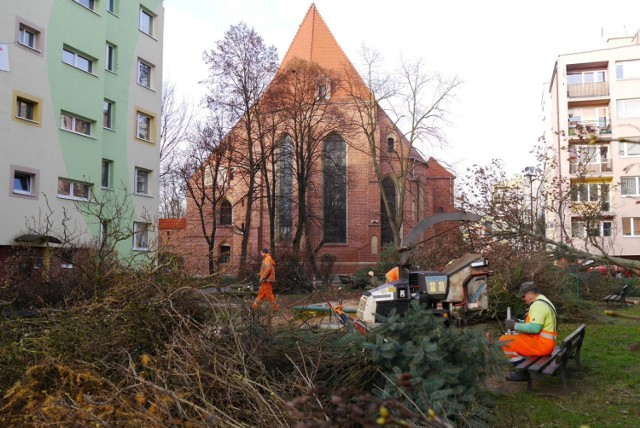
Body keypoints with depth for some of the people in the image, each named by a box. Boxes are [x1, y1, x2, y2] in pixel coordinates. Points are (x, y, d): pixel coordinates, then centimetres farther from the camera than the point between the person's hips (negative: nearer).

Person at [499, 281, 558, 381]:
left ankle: (523, 372, -5)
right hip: (545, 343, 11)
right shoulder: (543, 301, 16)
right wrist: (518, 323, 10)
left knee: (504, 340, -14)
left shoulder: (538, 305, -18)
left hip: (541, 344, -11)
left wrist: (515, 326, -17)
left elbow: (534, 328, -28)